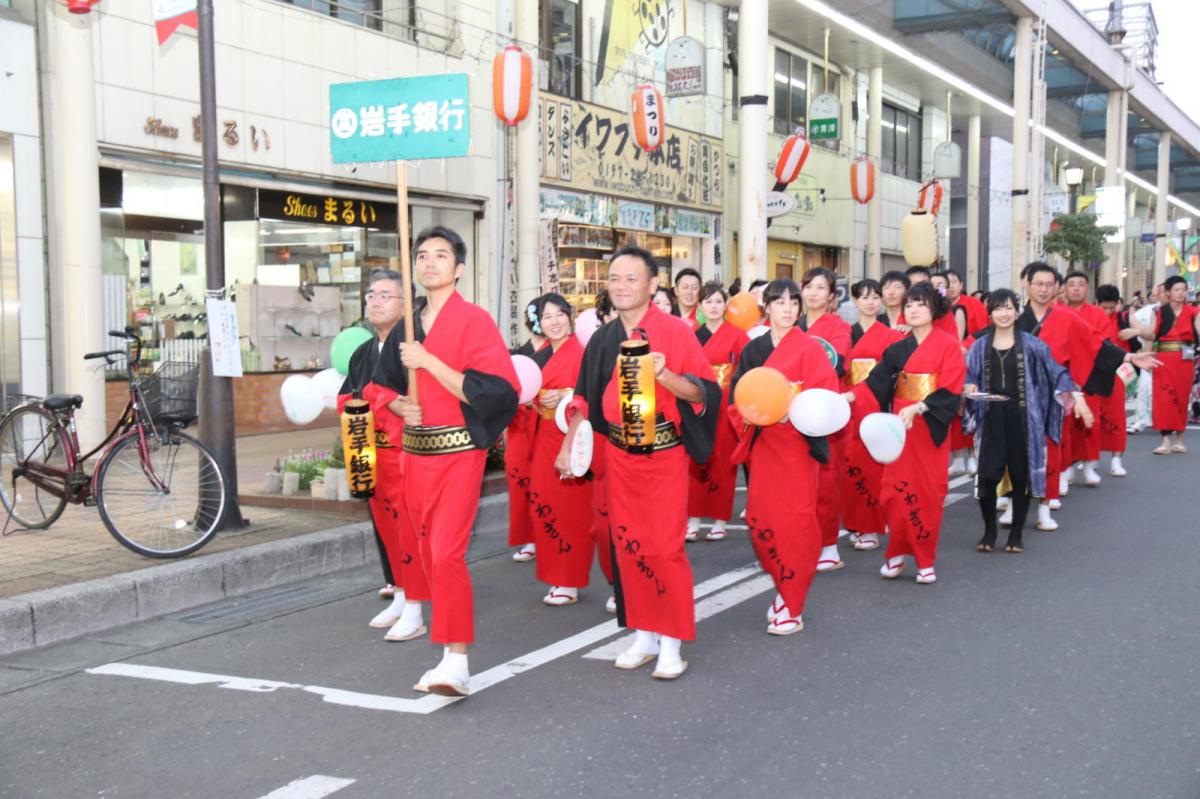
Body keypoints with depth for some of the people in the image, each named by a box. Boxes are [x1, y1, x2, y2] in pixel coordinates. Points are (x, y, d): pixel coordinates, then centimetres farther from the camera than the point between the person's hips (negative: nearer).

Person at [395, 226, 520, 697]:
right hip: (415, 453, 7)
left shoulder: (474, 320, -8)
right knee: (429, 556, 10)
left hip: (458, 453, -7)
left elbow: (491, 392, -17)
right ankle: (448, 653, 21)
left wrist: (428, 361, -18)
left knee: (447, 556, -16)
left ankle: (457, 663, -10)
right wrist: (400, 405, 0)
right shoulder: (407, 326, 12)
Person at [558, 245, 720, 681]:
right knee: (627, 545, 8)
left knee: (664, 548, -6)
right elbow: (584, 397, 15)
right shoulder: (602, 339, 8)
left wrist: (666, 376, -27)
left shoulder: (675, 332, -7)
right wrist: (568, 445, 9)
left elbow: (704, 390, -11)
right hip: (618, 454, 5)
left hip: (664, 454, -5)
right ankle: (644, 636, 20)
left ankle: (671, 643, 5)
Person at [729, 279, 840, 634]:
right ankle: (785, 587, 22)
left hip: (797, 443, -4)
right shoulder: (753, 349, 10)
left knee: (793, 524, -5)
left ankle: (793, 607, 5)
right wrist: (749, 414, -9)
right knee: (760, 521, 2)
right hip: (762, 444, 4)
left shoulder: (810, 348, -3)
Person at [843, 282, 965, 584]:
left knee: (929, 493, 0)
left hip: (931, 427, -3)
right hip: (900, 427, 3)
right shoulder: (898, 349, 9)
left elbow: (950, 390, -10)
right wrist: (850, 395, -19)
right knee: (897, 491, -1)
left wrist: (918, 408, -23)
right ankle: (897, 553, 13)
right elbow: (877, 382, -1)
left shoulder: (948, 345, -2)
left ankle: (925, 561, 11)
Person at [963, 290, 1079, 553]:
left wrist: (1077, 399, -7)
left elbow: (1056, 372, 2)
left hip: (1022, 418, 0)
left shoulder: (1032, 344, 3)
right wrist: (968, 388, -15)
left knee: (1021, 476, 3)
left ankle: (1016, 534, 17)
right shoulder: (980, 346, 7)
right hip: (992, 418, 1)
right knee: (988, 475, -8)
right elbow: (969, 378, 8)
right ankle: (989, 531, 12)